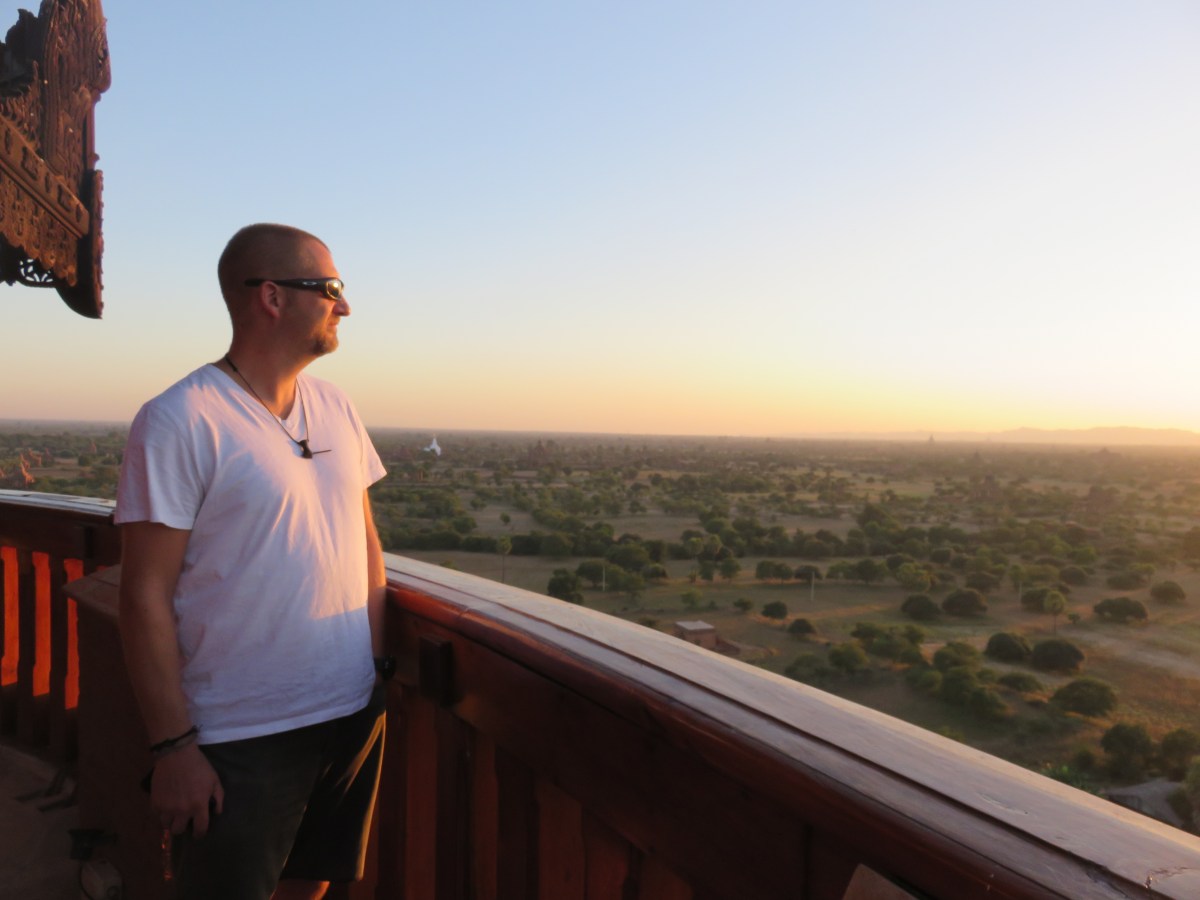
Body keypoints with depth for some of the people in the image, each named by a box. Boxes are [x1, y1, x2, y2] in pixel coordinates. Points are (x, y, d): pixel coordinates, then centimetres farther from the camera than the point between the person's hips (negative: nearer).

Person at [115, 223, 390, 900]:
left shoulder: (336, 407, 6)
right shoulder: (178, 423, -14)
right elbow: (146, 596, -14)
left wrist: (379, 665, 7)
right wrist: (173, 746, -14)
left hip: (353, 714, 6)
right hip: (241, 741, -6)